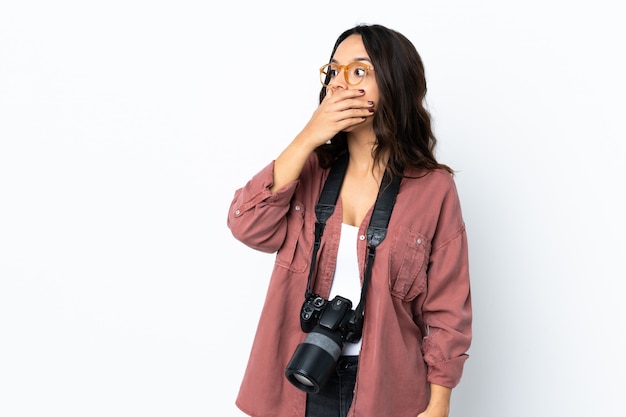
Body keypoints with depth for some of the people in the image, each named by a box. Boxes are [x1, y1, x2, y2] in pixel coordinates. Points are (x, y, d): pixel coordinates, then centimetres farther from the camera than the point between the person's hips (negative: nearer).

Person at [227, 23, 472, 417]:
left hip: (386, 384, -2)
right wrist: (306, 140, -19)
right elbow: (247, 227, -15)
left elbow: (446, 310, -7)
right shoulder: (311, 169, 0)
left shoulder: (433, 188, -10)